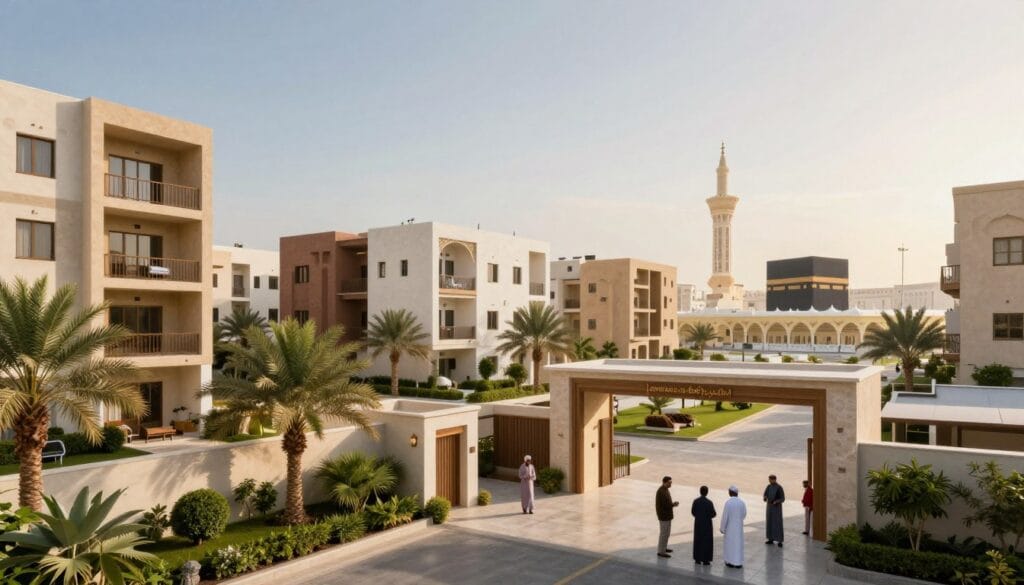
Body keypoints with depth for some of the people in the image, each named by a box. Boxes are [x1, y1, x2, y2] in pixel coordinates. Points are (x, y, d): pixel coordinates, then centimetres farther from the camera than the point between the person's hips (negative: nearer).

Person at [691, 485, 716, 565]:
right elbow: (713, 514, -13)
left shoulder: (695, 501, -6)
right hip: (707, 524, -4)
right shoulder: (709, 502, -18)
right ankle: (705, 560, 8)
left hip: (698, 524, 4)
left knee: (697, 541, 14)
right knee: (707, 542, 7)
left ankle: (698, 559, 19)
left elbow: (693, 512, 0)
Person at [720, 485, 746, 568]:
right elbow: (744, 514, 7)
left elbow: (724, 517, -16)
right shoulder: (742, 502, -8)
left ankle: (730, 562, 18)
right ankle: (738, 563, 14)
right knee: (738, 543, 12)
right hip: (739, 527, 3)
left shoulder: (728, 503, -20)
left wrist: (723, 528, -4)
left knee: (729, 543, 10)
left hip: (730, 527, -3)